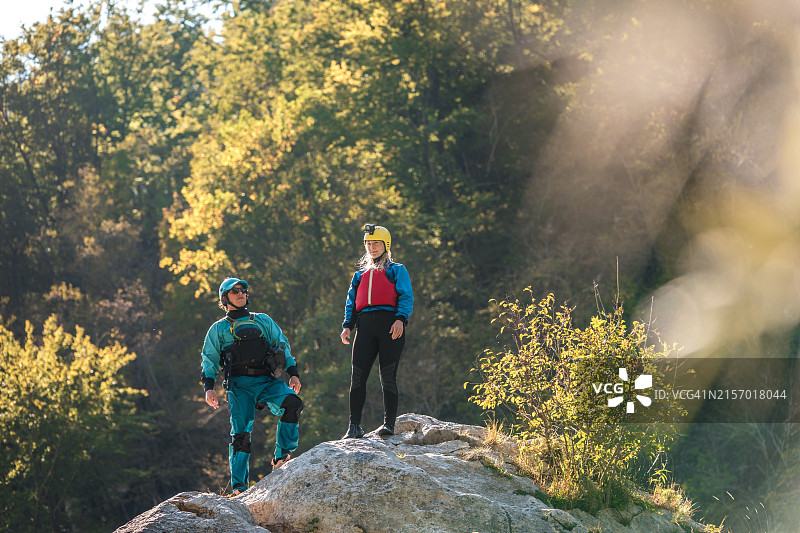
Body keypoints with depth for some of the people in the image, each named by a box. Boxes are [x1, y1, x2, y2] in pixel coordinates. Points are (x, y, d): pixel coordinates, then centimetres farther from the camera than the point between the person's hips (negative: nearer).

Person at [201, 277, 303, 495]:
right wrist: (209, 387, 0)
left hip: (268, 381, 1)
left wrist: (293, 373, 8)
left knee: (292, 402, -28)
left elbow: (283, 346, 21)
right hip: (240, 385, -1)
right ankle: (239, 487, -10)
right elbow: (210, 360, 15)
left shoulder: (263, 320, 23)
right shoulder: (219, 328, 19)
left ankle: (282, 457, -22)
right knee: (241, 432, -13)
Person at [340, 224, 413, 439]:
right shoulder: (360, 274, 29)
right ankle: (354, 426, -10)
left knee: (388, 376, -6)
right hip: (365, 324, 3)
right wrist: (347, 325, 7)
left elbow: (406, 297, 3)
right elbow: (351, 302, 25)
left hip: (389, 323, -3)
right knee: (358, 375, -8)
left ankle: (389, 423, -2)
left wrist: (400, 319, -15)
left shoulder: (397, 270, 16)